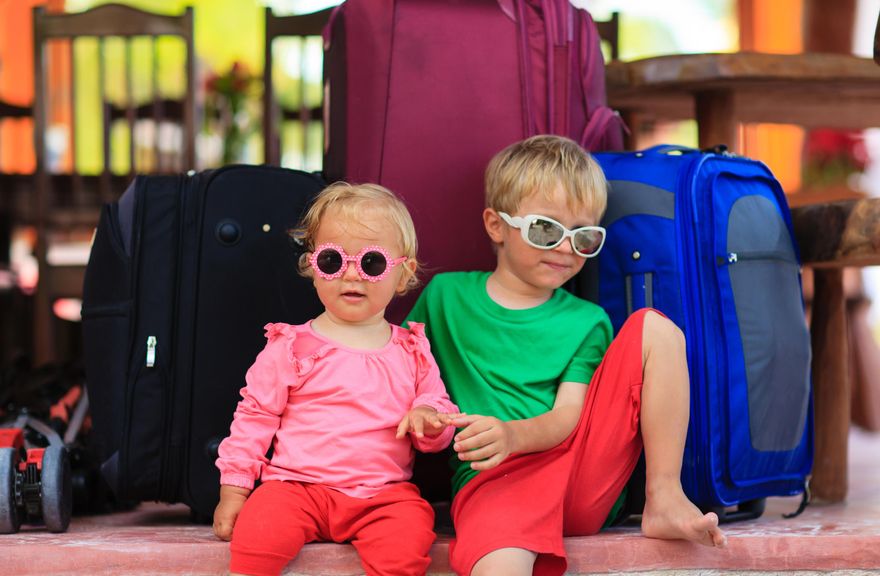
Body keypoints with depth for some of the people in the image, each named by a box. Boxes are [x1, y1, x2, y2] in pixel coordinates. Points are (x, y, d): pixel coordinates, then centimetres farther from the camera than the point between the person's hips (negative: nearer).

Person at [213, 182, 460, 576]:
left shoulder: (412, 351, 12)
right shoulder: (291, 347, 5)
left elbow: (442, 416, 18)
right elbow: (255, 415, 8)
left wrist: (430, 420, -7)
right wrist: (233, 490, 3)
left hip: (384, 494, 1)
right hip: (299, 485, -1)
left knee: (408, 542, -29)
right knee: (257, 530, -30)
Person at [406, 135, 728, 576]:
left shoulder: (586, 322, 12)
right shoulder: (446, 296, 13)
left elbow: (565, 420, 0)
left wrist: (513, 435, -21)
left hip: (586, 484, 4)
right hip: (496, 479, -4)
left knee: (653, 327, -7)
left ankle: (663, 499, -8)